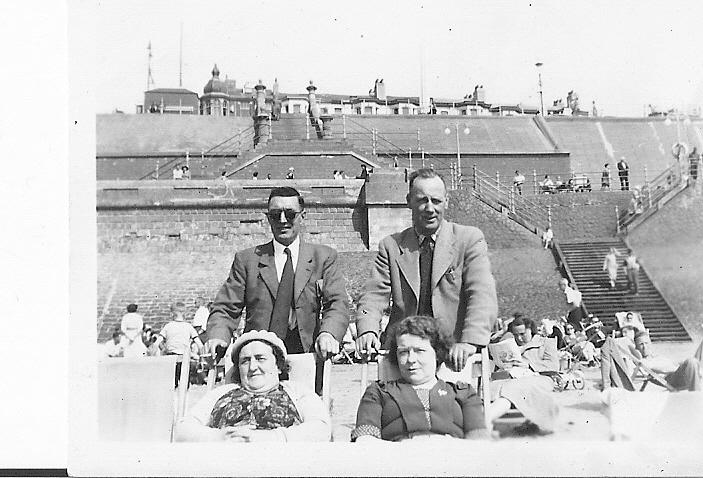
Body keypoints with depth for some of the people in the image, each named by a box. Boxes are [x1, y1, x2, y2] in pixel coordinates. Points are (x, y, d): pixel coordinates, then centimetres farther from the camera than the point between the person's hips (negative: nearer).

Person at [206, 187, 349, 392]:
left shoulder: (324, 257, 13)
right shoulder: (247, 259, 13)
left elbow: (337, 304, 2)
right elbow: (225, 309, 10)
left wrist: (328, 333, -19)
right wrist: (218, 337, -12)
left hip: (306, 361, 0)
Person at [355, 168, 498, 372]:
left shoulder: (470, 239, 6)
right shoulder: (391, 245, 13)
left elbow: (483, 296, -6)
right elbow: (374, 294, 4)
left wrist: (470, 341, -23)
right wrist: (367, 331, -18)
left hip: (453, 355, -1)